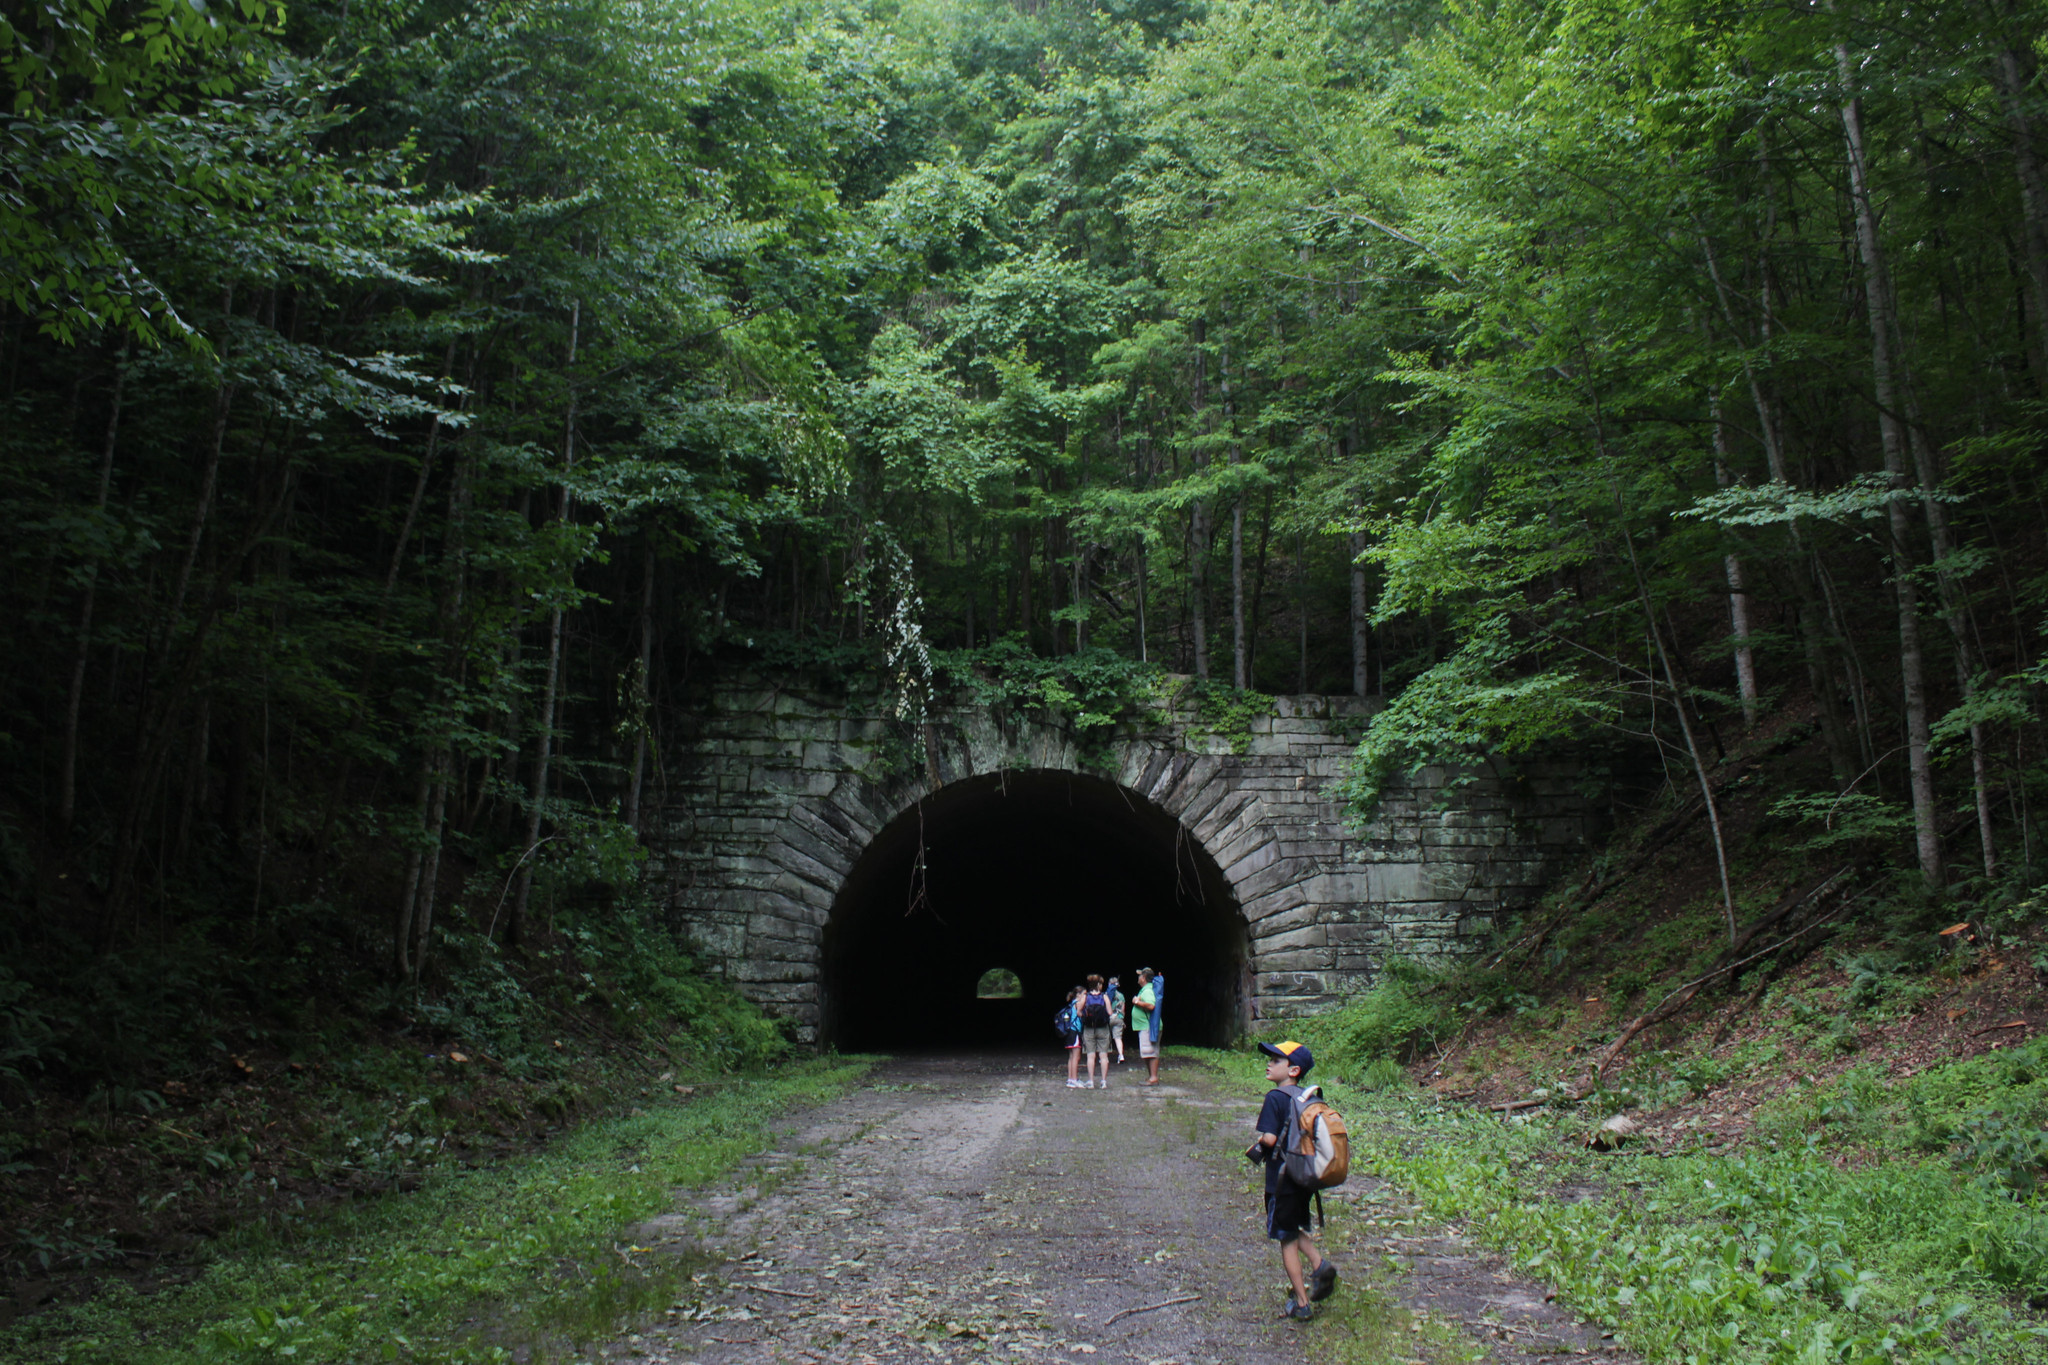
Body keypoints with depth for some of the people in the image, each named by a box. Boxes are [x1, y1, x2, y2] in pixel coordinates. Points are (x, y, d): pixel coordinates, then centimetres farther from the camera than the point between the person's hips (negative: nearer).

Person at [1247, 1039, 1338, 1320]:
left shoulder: (1276, 1097, -17)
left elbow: (1270, 1138, -23)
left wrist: (1258, 1145, -3)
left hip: (1283, 1180, -7)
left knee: (1287, 1240, 6)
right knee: (1294, 1230, 25)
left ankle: (1301, 1303, 11)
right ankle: (1319, 1263, 4)